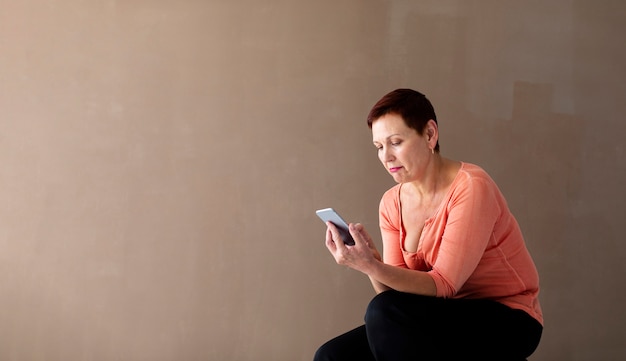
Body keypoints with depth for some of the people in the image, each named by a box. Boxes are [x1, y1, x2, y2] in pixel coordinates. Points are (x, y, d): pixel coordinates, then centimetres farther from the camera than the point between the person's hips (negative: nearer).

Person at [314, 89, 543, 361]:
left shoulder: (471, 187, -18)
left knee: (384, 311, -28)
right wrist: (370, 265, -25)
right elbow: (396, 292, -4)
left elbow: (443, 285, -23)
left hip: (507, 321, -5)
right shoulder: (392, 203, 2)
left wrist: (371, 266, -36)